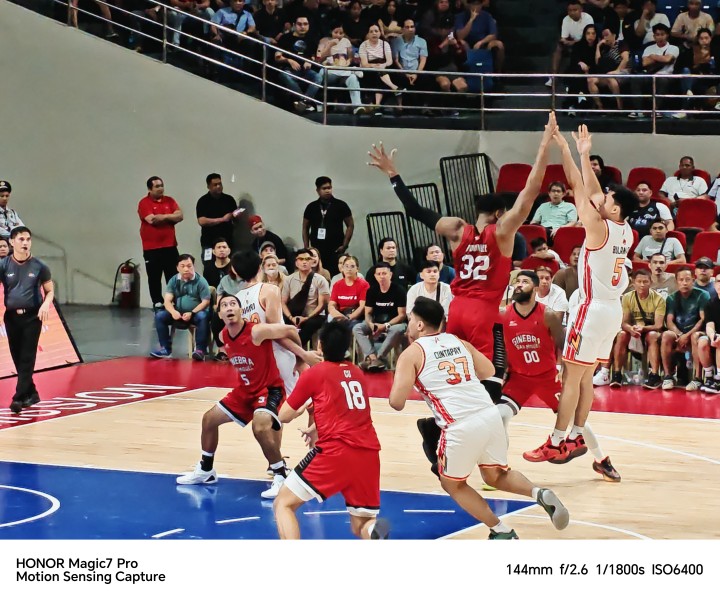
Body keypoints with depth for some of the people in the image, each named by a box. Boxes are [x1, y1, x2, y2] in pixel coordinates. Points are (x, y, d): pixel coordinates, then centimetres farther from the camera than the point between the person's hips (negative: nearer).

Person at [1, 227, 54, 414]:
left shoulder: (39, 266, -2)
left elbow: (49, 290, 7)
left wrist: (46, 304, -15)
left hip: (32, 316, -2)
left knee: (27, 358, -8)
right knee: (17, 358, 8)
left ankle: (19, 398, -10)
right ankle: (31, 393, 23)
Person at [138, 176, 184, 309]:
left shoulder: (170, 201, 10)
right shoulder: (144, 203, -5)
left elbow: (180, 216, -1)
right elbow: (151, 220, -19)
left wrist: (163, 216, -11)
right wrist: (169, 217, -6)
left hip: (170, 246, 4)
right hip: (151, 248, -4)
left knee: (174, 277, 3)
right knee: (154, 278, 3)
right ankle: (158, 304, 9)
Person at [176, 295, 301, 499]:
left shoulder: (257, 332, -26)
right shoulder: (223, 337, -4)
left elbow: (290, 330, -15)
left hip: (270, 389, -8)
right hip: (245, 390, 8)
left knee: (260, 427, -33)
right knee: (209, 418, 11)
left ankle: (281, 477, -18)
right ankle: (205, 470, 29)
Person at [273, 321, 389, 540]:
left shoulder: (314, 373, 6)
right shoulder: (358, 374, 21)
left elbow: (284, 416, 15)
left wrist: (303, 408, 35)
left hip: (336, 453, -5)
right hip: (369, 454, 5)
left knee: (283, 504, 9)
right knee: (362, 526, 15)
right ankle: (375, 532, -24)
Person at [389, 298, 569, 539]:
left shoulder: (411, 354, 3)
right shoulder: (459, 342, 20)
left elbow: (397, 402, -4)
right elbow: (488, 371, 28)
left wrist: (404, 381, 18)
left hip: (461, 426, -6)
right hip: (490, 414, 6)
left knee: (452, 484, 19)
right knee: (496, 475, 26)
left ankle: (502, 532, 12)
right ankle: (540, 493, 0)